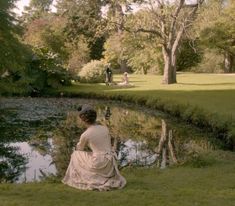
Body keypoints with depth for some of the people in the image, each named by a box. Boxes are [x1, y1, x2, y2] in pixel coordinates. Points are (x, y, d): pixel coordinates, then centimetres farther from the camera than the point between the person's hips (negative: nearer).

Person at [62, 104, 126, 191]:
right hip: (110, 163, 5)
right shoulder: (105, 128, 3)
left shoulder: (85, 135, -10)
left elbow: (79, 149, 10)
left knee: (76, 155, 21)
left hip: (98, 164, -5)